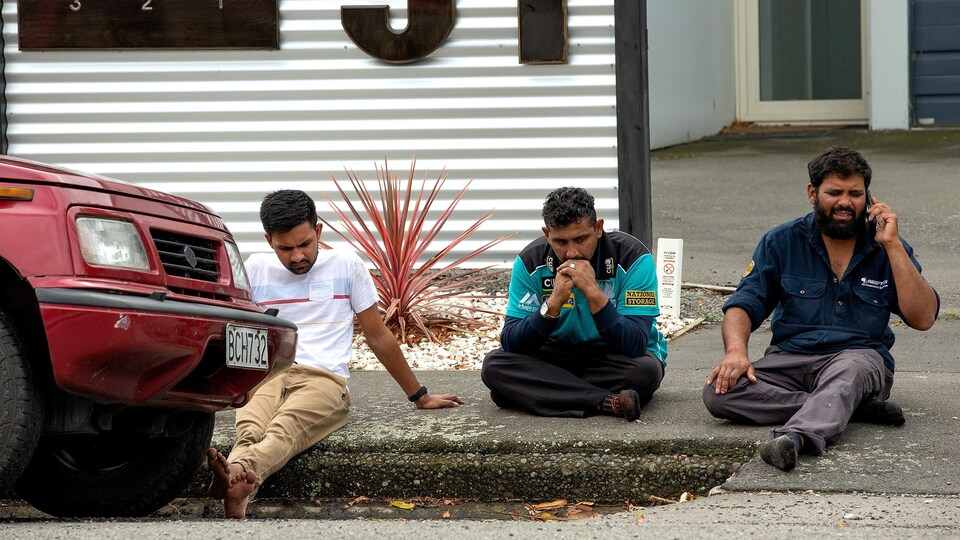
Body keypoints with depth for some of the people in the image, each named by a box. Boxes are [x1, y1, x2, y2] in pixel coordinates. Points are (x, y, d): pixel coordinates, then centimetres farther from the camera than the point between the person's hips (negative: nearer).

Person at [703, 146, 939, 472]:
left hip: (861, 356, -2)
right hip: (790, 358, 2)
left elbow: (923, 318, -3)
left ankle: (796, 436, -67)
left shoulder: (887, 249, 7)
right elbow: (744, 303, 3)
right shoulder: (782, 242, 9)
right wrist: (736, 350, -19)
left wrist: (892, 245, -9)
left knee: (846, 371, -39)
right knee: (719, 392, -27)